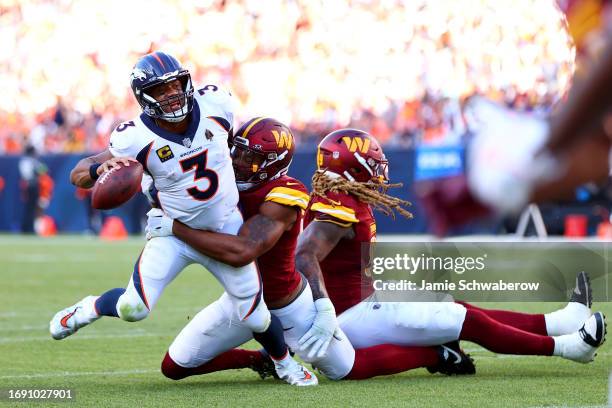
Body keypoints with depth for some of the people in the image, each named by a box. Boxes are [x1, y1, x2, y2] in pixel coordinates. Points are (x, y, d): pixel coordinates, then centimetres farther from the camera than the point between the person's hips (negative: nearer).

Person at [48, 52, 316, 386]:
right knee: (133, 308, -16)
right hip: (174, 232, -2)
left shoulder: (215, 104, -15)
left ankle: (284, 364, 35)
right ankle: (89, 308, 19)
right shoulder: (137, 138, -23)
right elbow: (78, 174, -20)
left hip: (225, 229, 2)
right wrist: (100, 168, -41)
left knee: (254, 316, 3)